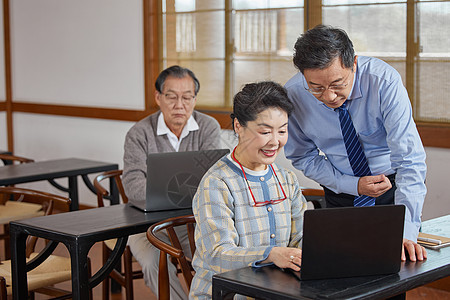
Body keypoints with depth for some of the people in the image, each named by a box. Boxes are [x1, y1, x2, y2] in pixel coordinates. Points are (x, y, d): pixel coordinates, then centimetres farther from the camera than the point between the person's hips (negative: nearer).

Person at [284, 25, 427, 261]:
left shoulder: (383, 80, -27)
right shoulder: (292, 95, -20)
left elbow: (409, 158, -31)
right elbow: (303, 157, -4)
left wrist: (406, 231, -41)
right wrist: (353, 186, -18)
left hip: (392, 181, -1)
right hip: (342, 187, 2)